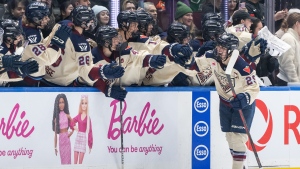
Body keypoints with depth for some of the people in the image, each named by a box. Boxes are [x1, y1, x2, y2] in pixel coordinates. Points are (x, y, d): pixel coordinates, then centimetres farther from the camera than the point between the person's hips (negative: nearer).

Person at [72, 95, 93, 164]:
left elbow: (90, 131, -3)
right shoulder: (78, 116, 6)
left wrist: (90, 144, -4)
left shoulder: (88, 118, -5)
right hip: (77, 137, 4)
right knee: (75, 161, 3)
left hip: (84, 138, -4)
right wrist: (74, 127, -6)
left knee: (80, 162, -4)